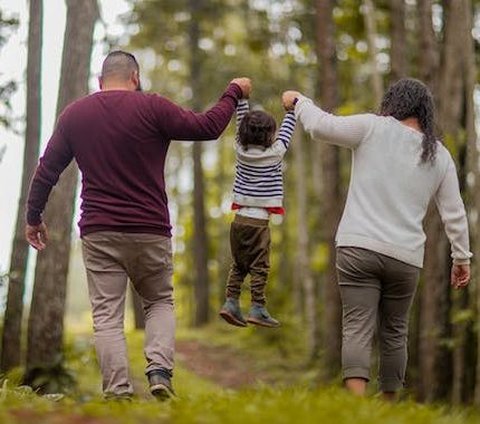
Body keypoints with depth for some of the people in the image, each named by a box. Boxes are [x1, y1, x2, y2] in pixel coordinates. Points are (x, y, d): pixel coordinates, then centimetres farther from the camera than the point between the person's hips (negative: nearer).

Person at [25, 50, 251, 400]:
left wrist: (34, 217, 24)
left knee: (107, 315, 1)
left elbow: (47, 170, 12)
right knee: (161, 302, 16)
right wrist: (234, 93, 13)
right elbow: (207, 127, -2)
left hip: (98, 233, 1)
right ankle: (160, 369, -5)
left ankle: (118, 391, -10)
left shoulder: (74, 114, 7)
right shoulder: (152, 108, -5)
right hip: (150, 231, -1)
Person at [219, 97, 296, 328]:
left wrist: (241, 98, 23)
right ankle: (257, 309, -3)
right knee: (259, 266, -1)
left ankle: (231, 302, 7)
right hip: (258, 221, -5)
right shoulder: (274, 154, -8)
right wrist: (292, 108, 18)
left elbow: (242, 122, 15)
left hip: (239, 218, 5)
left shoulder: (241, 150, 3)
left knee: (238, 265, 14)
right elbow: (286, 131, 5)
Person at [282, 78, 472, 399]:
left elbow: (322, 126, -4)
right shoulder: (440, 156, 11)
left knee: (358, 329, -8)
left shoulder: (374, 128, 0)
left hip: (359, 247, -3)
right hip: (405, 256, 3)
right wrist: (462, 257, 22)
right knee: (394, 333, 16)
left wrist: (298, 101, 14)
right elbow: (455, 214, 12)